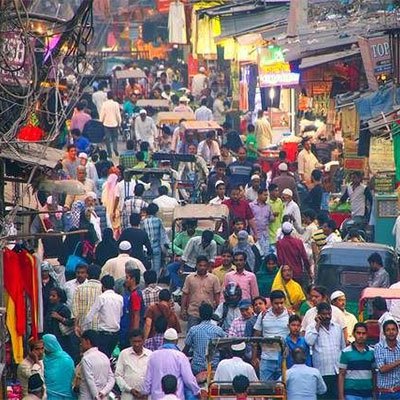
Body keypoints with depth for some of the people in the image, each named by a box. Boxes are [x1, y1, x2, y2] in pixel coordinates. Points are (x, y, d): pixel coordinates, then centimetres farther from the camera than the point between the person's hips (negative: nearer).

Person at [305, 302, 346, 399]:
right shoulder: (312, 327, 2)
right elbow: (309, 341, -17)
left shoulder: (338, 328, 13)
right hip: (322, 372, -3)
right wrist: (318, 325, -9)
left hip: (337, 372, 3)